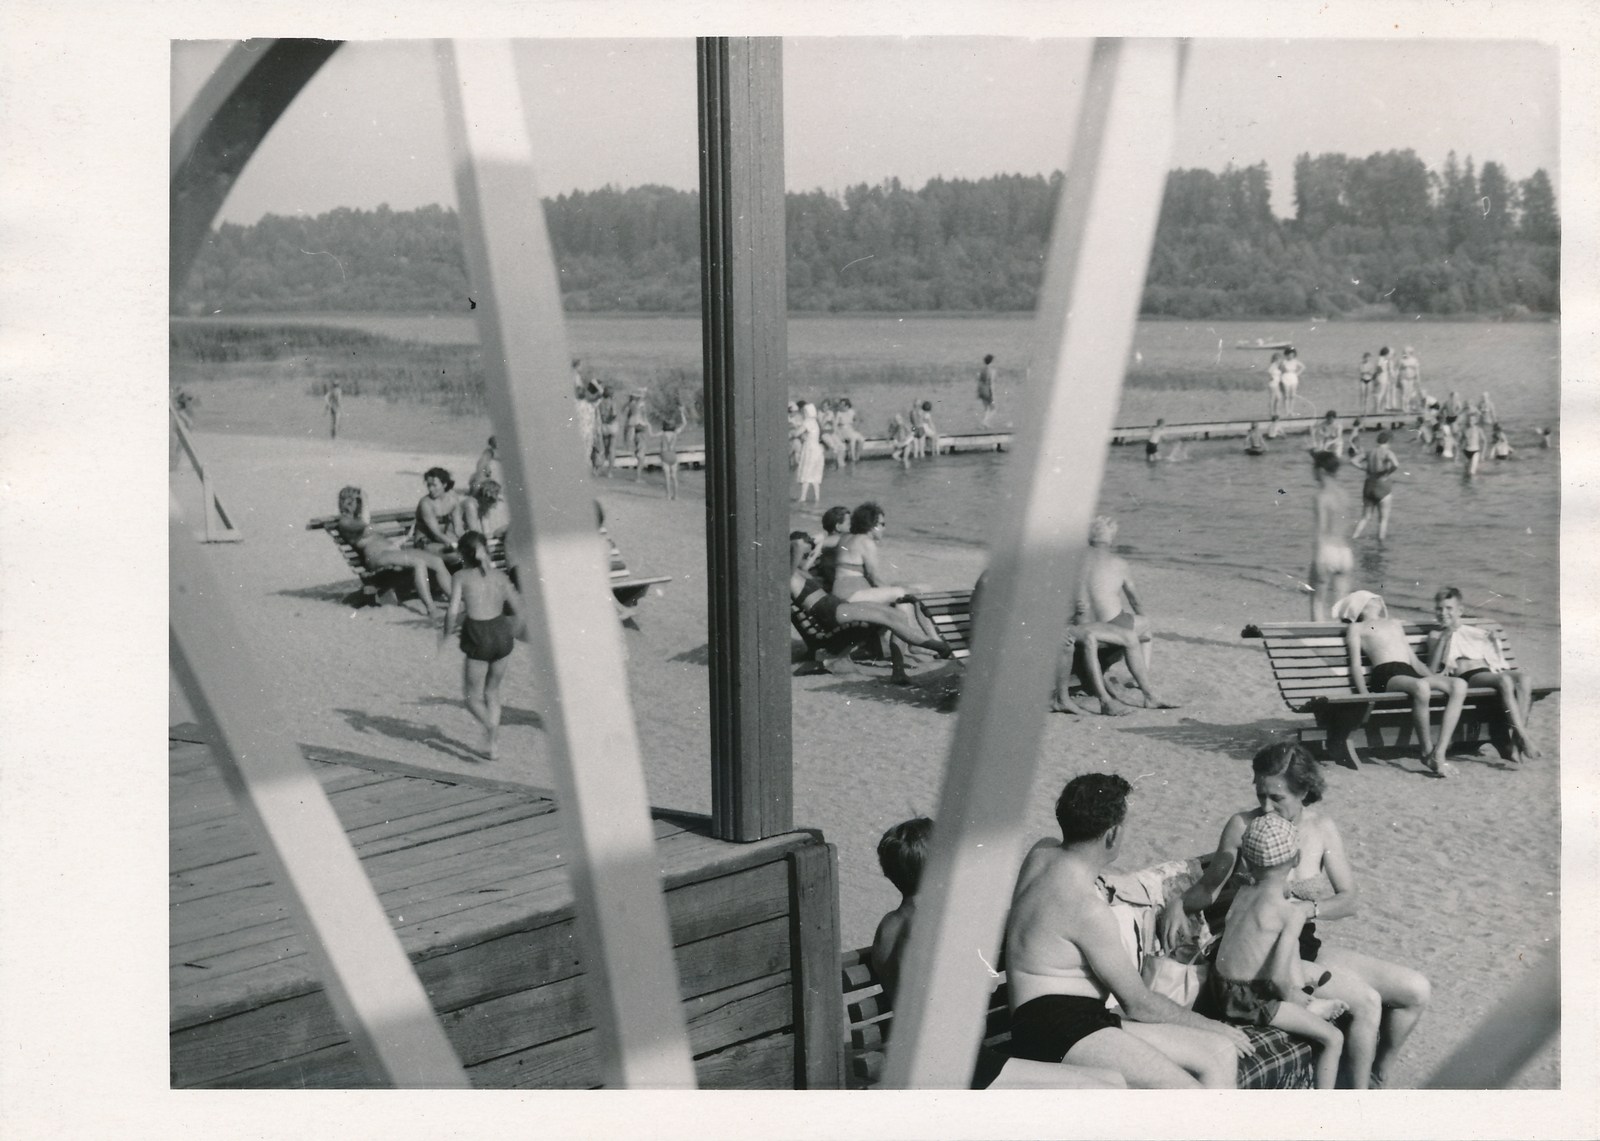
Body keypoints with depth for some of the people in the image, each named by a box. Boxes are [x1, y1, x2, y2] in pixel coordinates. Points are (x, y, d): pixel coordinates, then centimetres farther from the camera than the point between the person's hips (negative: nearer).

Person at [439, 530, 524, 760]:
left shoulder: (462, 577, -2)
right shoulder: (499, 576, 8)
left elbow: (452, 611, -11)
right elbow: (517, 609, 9)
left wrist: (445, 633, 4)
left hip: (478, 637, -4)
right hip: (501, 634, 4)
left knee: (473, 696, 9)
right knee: (492, 691, 20)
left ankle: (490, 726, -18)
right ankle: (493, 742, 19)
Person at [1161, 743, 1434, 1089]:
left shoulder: (1320, 826, 0)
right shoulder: (1243, 826, -10)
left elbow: (1350, 899, -2)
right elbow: (1210, 887, -7)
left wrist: (1304, 910, -21)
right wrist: (1178, 904, -28)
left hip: (1306, 945, 6)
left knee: (1416, 991, 0)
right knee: (1365, 1001, -24)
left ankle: (1378, 1077, 20)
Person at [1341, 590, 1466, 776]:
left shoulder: (1395, 623, 38)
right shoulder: (1356, 628, 22)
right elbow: (1355, 664, 9)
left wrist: (1434, 677, 16)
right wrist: (1365, 695, -7)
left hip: (1410, 673, 6)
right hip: (1387, 676, -6)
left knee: (1459, 685, -25)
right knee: (1421, 687, -40)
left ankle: (1439, 753, -31)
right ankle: (1427, 752, -26)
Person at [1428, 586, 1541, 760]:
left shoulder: (1475, 632, 30)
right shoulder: (1436, 636, 19)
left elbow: (1498, 658, 29)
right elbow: (1432, 669, 2)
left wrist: (1495, 641, 10)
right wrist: (1444, 639, -4)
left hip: (1491, 669, 5)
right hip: (1469, 675, -5)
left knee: (1523, 678, -30)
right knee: (1505, 680, -36)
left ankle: (1518, 739, -35)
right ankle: (1524, 738, -41)